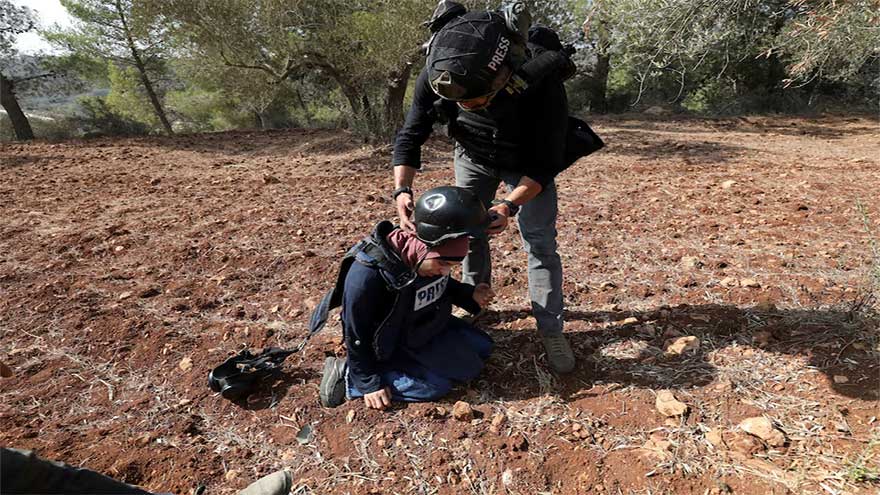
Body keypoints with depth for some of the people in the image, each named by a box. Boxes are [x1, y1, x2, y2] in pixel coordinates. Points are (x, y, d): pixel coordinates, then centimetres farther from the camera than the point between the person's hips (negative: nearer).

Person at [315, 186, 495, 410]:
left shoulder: (435, 255, -17)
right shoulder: (368, 274, -37)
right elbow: (356, 334, -23)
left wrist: (470, 295, -12)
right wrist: (369, 383, -15)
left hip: (424, 326, 7)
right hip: (389, 345, -7)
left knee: (482, 347, 10)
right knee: (437, 385, -19)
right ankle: (348, 374, -9)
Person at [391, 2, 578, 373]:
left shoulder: (542, 81, -39)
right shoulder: (435, 76, -30)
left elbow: (545, 164, -28)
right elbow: (410, 136, -18)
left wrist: (510, 205, -42)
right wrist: (402, 189, -33)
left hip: (528, 163, -3)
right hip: (474, 156, 3)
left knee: (540, 243, -7)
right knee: (468, 230, 9)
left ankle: (552, 332, 5)